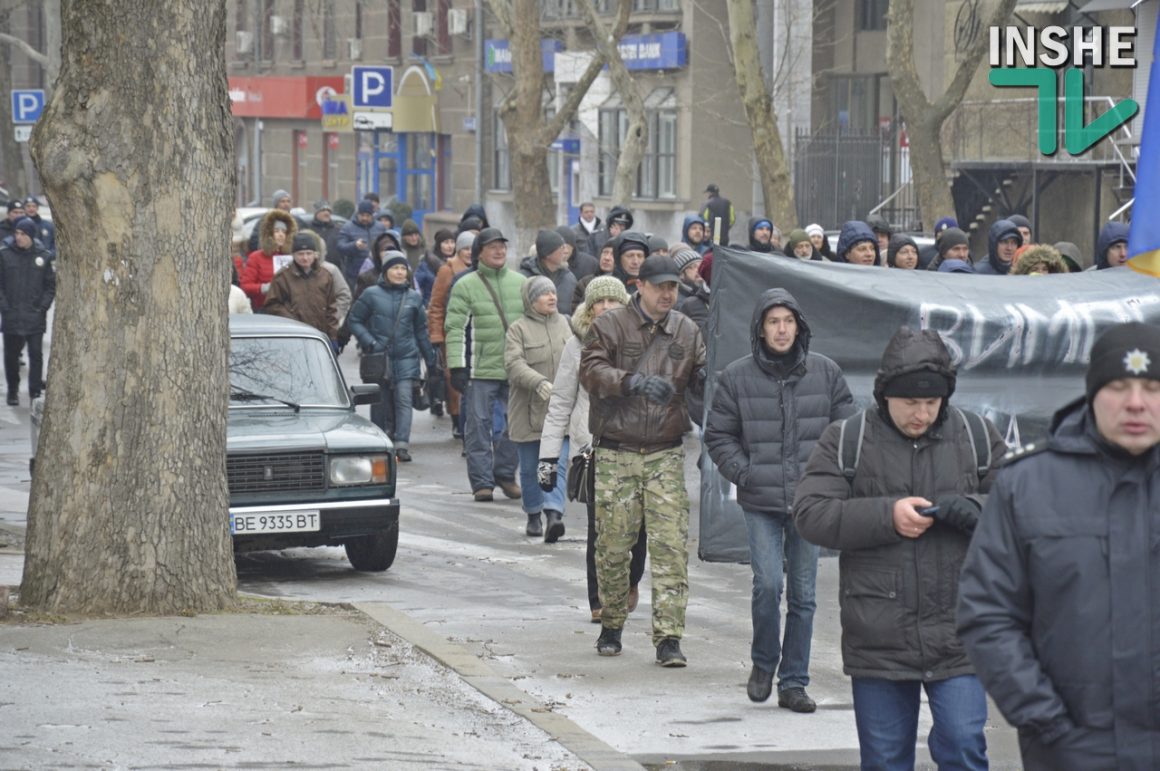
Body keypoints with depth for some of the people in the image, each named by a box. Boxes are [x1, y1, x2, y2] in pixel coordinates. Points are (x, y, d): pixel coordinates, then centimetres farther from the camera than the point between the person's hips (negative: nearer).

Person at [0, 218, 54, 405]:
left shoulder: (43, 256, 1)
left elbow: (51, 285, 6)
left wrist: (43, 306, -3)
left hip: (35, 317, 0)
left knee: (36, 354, 0)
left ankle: (35, 391, 6)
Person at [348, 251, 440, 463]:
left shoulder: (414, 298, 10)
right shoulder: (371, 295, 1)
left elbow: (421, 331, 17)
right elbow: (355, 321, 5)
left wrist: (431, 361, 19)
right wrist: (370, 343, -9)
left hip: (406, 358, 1)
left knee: (404, 398, -13)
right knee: (381, 403, 4)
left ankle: (402, 445, -20)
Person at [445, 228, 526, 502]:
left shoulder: (520, 283, 12)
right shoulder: (465, 286, 0)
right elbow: (455, 328, -3)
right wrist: (457, 366, -11)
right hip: (480, 368, -3)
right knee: (479, 424, -2)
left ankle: (505, 473, 21)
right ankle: (482, 481, 2)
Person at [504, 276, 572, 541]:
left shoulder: (564, 323, 10)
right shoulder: (518, 329, -5)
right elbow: (514, 364, -18)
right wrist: (539, 383, -31)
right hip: (528, 411, -2)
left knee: (557, 466, -11)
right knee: (530, 467, 9)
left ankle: (553, 514, -20)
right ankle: (533, 516, 24)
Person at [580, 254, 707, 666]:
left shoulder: (686, 331, 10)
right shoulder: (610, 325, 0)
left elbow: (700, 379, 14)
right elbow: (591, 371, -11)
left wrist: (707, 380, -10)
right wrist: (634, 382, -26)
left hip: (665, 454, 2)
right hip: (615, 452, -2)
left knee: (671, 544, -7)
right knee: (613, 543, 2)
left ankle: (668, 638, -8)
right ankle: (611, 627, 21)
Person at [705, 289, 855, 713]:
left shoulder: (825, 373, 4)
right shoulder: (737, 377, 1)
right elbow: (718, 436, 8)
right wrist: (743, 472, -5)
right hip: (761, 503, -2)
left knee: (803, 593, 4)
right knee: (767, 584, -13)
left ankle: (794, 682, 13)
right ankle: (763, 664, 11)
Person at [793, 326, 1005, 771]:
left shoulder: (977, 437, 6)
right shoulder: (846, 441, 2)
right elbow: (810, 514, -6)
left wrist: (975, 510, -14)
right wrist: (886, 516, -17)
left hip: (956, 634, 0)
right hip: (878, 639, 0)